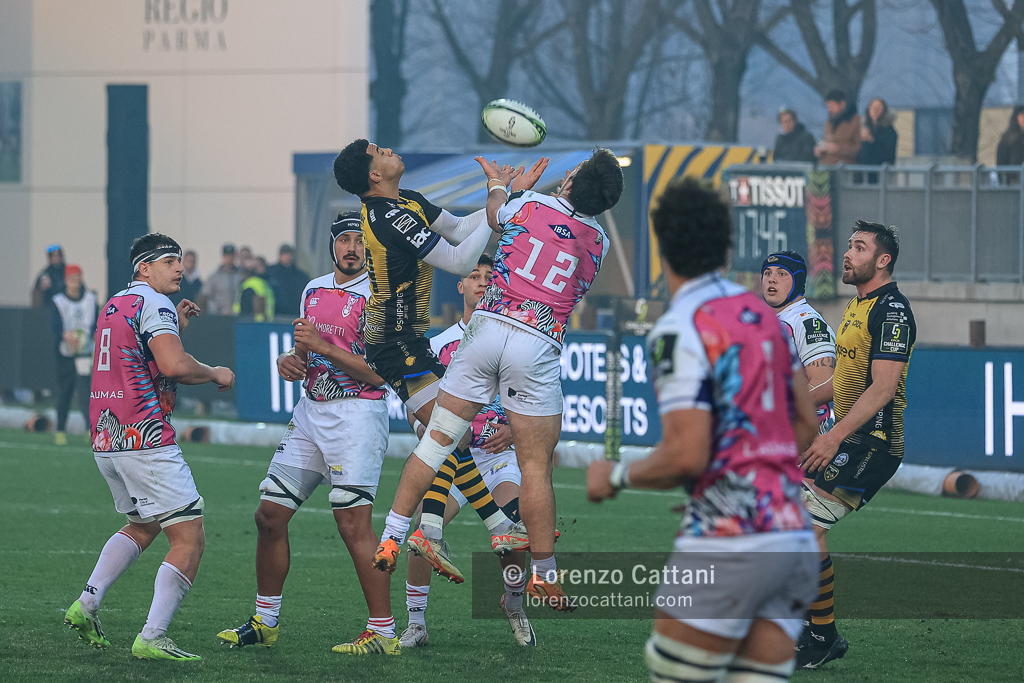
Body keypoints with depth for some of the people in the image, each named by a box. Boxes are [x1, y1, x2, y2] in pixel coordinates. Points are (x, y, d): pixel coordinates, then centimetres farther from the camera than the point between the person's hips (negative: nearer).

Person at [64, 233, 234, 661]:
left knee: (143, 526, 29)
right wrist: (216, 375, -5)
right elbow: (174, 366, -22)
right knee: (189, 541, -6)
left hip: (106, 442, 9)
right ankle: (152, 639, -14)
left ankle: (86, 605, 19)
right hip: (146, 441, -9)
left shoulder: (112, 306, 19)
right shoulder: (154, 305, -9)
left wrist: (175, 328, 25)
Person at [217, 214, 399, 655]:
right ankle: (265, 622, 19)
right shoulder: (314, 290, 15)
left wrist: (322, 345, -19)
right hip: (310, 412, 8)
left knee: (353, 524, -14)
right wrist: (289, 360, 1)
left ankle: (383, 633, -8)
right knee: (270, 515, 7)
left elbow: (378, 372, -16)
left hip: (356, 415, -8)